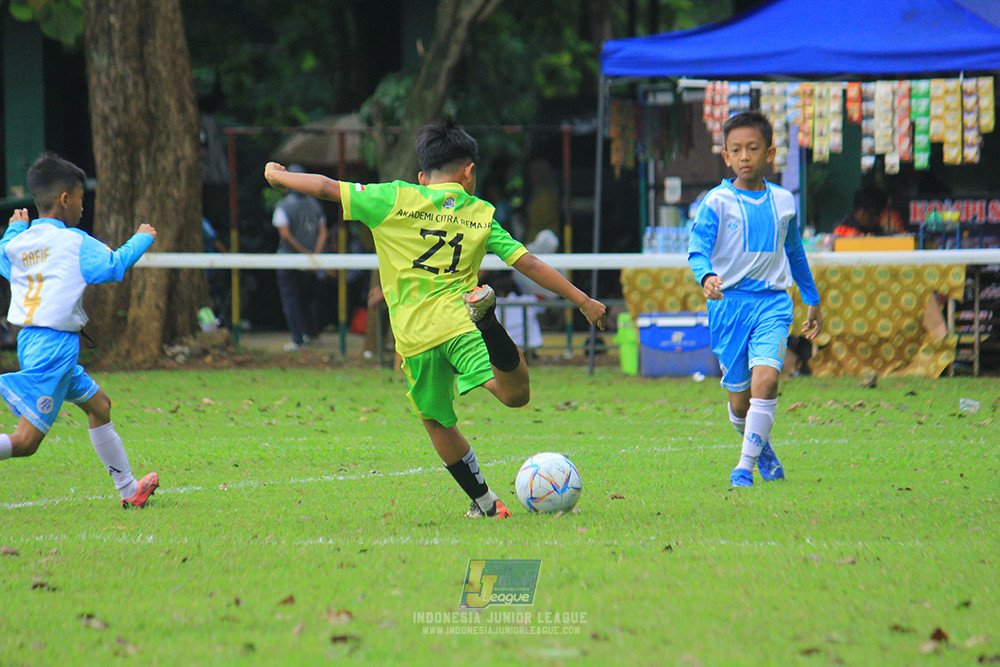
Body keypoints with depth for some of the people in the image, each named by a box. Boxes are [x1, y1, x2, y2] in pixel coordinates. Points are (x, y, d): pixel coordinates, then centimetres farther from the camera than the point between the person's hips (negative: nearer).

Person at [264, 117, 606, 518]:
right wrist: (582, 301, 15)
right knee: (516, 394, -12)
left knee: (437, 422, 17)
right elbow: (529, 264, 10)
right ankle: (484, 317, -32)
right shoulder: (481, 214, 12)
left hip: (414, 335, 1)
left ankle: (483, 500, 19)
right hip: (459, 321, -1)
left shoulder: (394, 199, 6)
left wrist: (278, 175, 23)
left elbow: (327, 188, 6)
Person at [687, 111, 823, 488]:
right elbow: (697, 247, -13)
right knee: (739, 397, 5)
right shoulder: (717, 202, -2)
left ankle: (745, 466, -15)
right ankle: (761, 448, 35)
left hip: (772, 301, 1)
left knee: (765, 380, -20)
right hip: (729, 303, -1)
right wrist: (707, 276, -35)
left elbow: (795, 254, 25)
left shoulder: (783, 201, 10)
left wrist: (813, 301, 32)